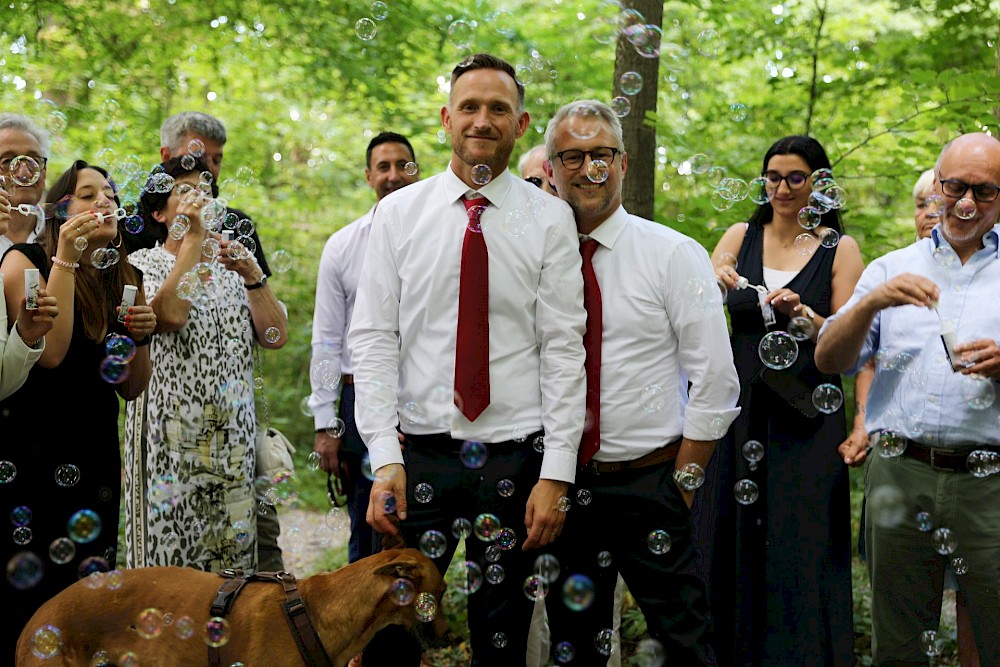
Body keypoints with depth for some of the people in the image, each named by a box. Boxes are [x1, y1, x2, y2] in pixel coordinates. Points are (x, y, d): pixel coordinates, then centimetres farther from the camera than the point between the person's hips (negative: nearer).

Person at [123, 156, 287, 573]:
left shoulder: (231, 264, 16)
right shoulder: (144, 265, 3)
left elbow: (275, 337, 5)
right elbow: (169, 314, -20)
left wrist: (252, 276, -7)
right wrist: (193, 240, -13)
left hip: (234, 437, 4)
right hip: (172, 437, -4)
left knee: (233, 556, 3)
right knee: (171, 558, -4)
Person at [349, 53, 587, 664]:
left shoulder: (550, 219, 1)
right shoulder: (398, 213, 4)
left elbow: (564, 348, -2)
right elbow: (372, 338, 0)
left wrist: (556, 474, -9)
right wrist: (385, 457, -10)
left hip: (516, 458, 0)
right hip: (421, 453, 0)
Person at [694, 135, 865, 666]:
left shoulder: (839, 248, 2)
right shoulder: (740, 238, 9)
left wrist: (801, 314, -20)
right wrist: (714, 282, -22)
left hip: (804, 415, -3)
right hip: (740, 405, 3)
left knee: (799, 546, -2)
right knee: (729, 537, 5)